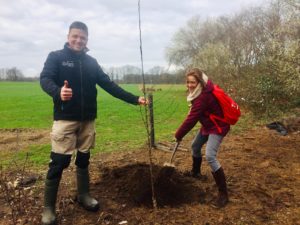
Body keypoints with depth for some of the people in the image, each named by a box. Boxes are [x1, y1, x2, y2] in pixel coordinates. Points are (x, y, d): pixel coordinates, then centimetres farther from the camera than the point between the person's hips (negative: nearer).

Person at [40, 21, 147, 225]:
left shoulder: (91, 62, 11)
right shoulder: (56, 57, -1)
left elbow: (109, 85, 9)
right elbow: (45, 79, -16)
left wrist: (134, 99, 3)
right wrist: (58, 92, -40)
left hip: (88, 120, 4)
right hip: (65, 119, -4)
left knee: (83, 160, 14)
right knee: (58, 162, -4)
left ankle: (84, 195, 31)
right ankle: (48, 207, 11)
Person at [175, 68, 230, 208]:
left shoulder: (203, 96, -31)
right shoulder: (203, 90, -2)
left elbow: (192, 118, -29)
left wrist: (179, 134, -18)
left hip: (218, 127, -10)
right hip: (208, 125, 10)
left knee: (210, 156, -22)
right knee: (195, 146, 22)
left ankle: (223, 193, -12)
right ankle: (196, 172, 47)